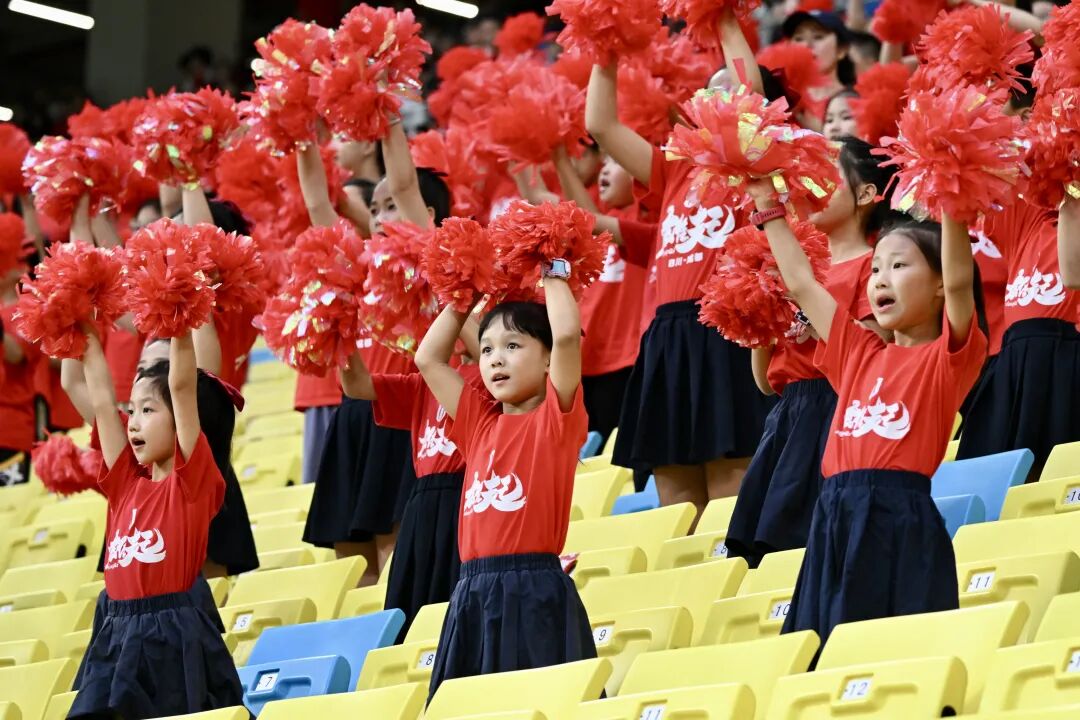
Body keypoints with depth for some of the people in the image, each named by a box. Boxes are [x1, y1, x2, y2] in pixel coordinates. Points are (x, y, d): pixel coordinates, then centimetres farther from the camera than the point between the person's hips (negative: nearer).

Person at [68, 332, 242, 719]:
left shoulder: (194, 480, -3)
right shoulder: (127, 483, 13)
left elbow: (183, 386, -10)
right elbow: (102, 399, 15)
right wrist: (86, 335, 15)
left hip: (176, 640, -6)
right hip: (117, 641, 6)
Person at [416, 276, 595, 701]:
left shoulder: (558, 419, 0)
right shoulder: (481, 423, 16)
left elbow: (567, 334, -14)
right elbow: (428, 359, 20)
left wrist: (553, 274, 2)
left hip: (536, 594, -6)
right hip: (473, 597, 6)